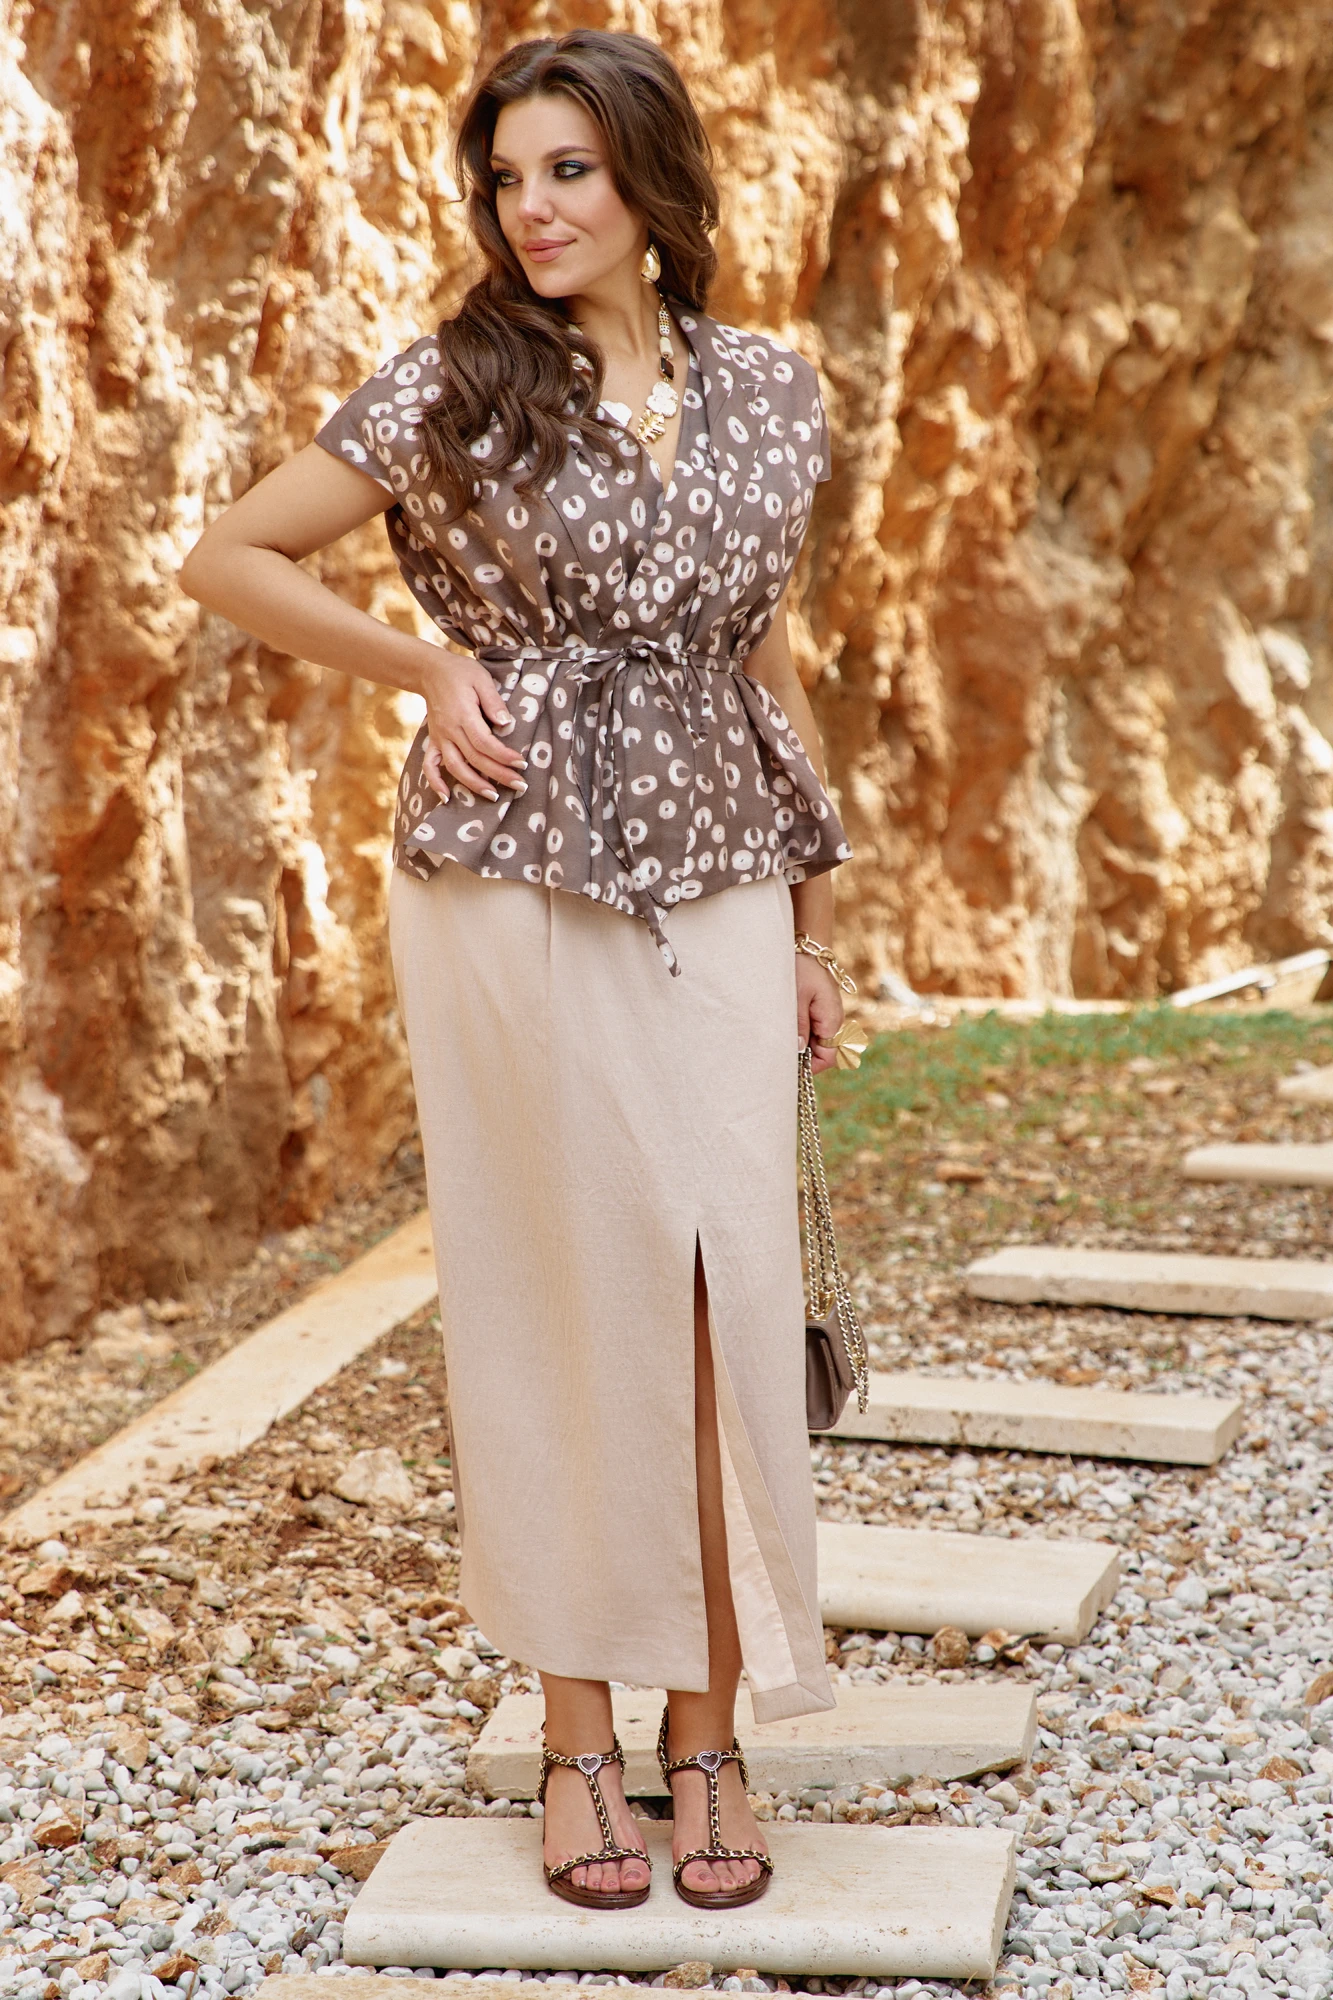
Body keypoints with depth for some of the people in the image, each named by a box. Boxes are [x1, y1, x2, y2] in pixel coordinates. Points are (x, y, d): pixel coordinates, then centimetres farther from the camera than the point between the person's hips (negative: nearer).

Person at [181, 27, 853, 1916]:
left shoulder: (769, 390, 8)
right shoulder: (452, 389, -1)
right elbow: (230, 557, 6)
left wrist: (817, 920, 14)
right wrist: (429, 661, -5)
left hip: (717, 900, 3)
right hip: (513, 892, -2)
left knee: (728, 1297, 0)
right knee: (558, 1299, 3)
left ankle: (712, 1728, 14)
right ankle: (579, 1736, 17)